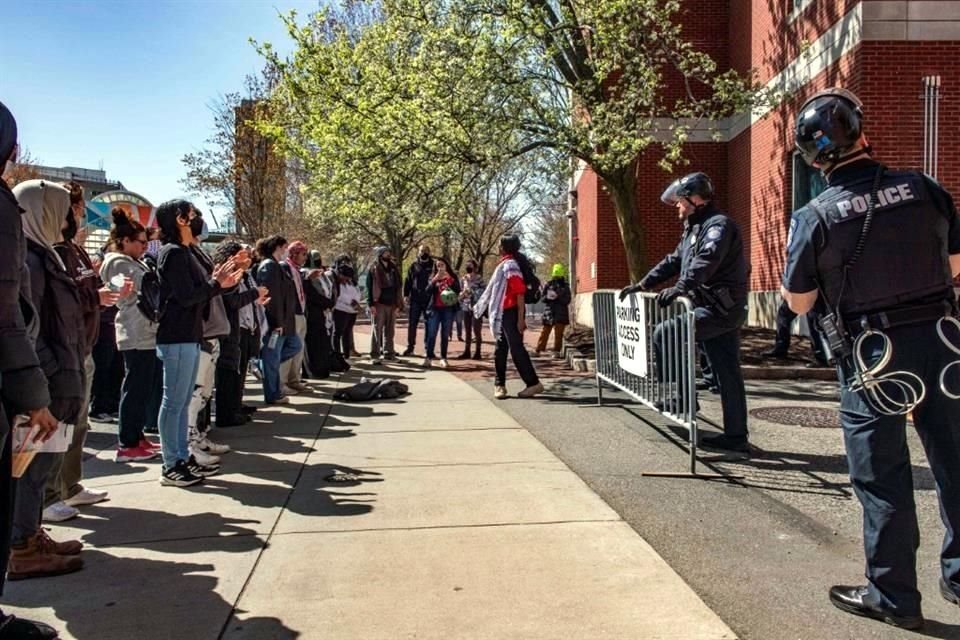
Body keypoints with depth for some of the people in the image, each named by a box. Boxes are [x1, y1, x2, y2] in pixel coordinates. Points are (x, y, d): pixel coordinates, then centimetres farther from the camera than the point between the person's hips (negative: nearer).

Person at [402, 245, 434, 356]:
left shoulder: (433, 265, 6)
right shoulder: (414, 266, 9)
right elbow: (407, 281, 7)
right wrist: (406, 295, -3)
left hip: (429, 300, -1)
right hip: (415, 299, 1)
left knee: (429, 325, 5)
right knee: (412, 324, 3)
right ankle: (410, 347, 11)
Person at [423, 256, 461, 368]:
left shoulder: (452, 278, 7)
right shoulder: (433, 278, 10)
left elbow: (458, 290, -7)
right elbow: (428, 291, -3)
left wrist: (449, 278, -14)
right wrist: (435, 279, -13)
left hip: (448, 309, -1)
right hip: (435, 309, 1)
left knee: (445, 335, 2)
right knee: (431, 334, -5)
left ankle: (443, 358, 6)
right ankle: (429, 357, -2)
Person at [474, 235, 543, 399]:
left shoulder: (510, 265, -13)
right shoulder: (505, 264, 16)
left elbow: (520, 292, -20)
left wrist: (521, 318, -23)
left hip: (511, 312, -10)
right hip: (503, 313, 10)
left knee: (516, 349, -9)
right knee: (501, 350, 11)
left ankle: (533, 383, -5)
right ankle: (499, 384, 18)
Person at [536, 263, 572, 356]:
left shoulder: (565, 286, 5)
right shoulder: (548, 285, 6)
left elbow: (567, 300, -2)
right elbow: (543, 298, 4)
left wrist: (558, 297, -17)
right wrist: (548, 297, -17)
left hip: (561, 314, 0)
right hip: (549, 312, 0)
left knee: (558, 334, 1)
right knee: (545, 332, 1)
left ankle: (557, 351, 7)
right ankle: (538, 350, 5)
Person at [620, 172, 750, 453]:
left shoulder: (718, 225, -11)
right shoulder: (695, 228, 20)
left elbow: (705, 262, -29)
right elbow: (674, 261, 24)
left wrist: (679, 288, -39)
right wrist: (643, 284, 18)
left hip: (721, 310, -10)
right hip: (716, 310, 10)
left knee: (664, 333, -12)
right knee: (726, 375, 9)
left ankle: (682, 397, -2)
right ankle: (736, 435, 14)